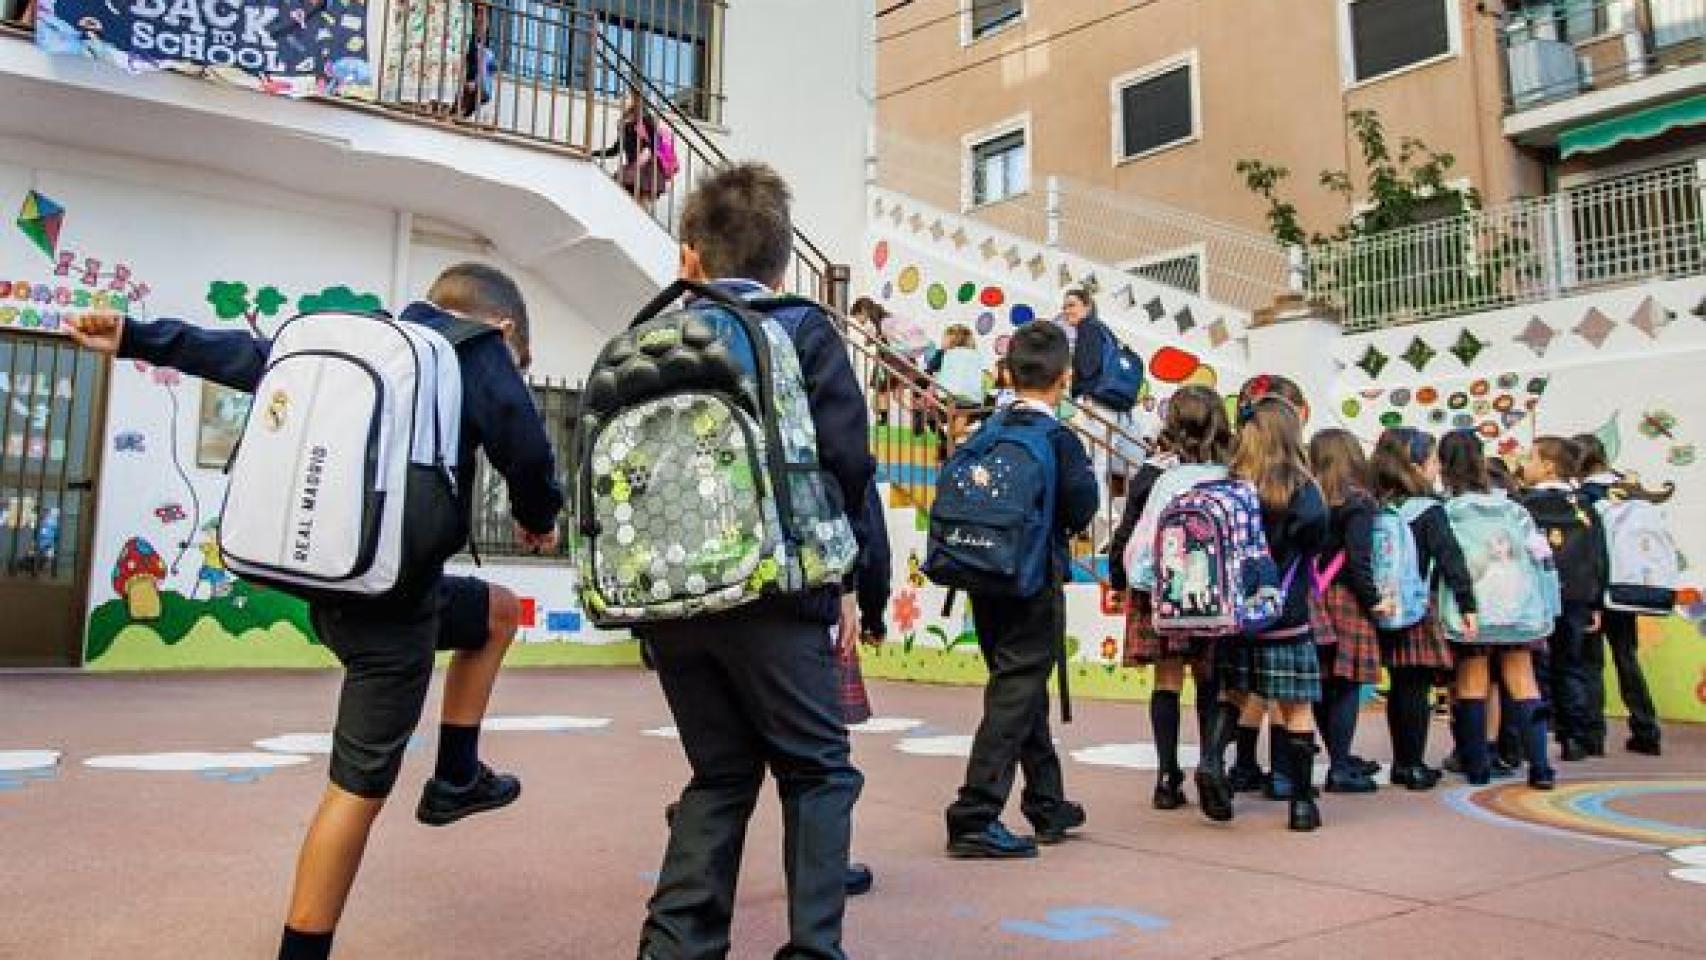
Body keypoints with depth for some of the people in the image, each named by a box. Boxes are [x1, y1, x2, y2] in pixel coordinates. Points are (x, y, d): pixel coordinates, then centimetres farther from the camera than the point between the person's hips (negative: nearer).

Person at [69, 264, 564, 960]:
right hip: (392, 595, -8)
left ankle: (456, 779, 27)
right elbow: (526, 451, -11)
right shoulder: (480, 350, -4)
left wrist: (136, 339, 26)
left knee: (500, 611, 26)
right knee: (360, 788, 1)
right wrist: (537, 520, 9)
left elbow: (251, 357, 18)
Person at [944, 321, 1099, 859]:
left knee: (1023, 690, 18)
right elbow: (1080, 512, -12)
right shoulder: (1059, 440, -12)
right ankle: (974, 819, -6)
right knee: (1016, 695, -2)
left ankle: (1048, 807, 31)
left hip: (985, 581, 7)